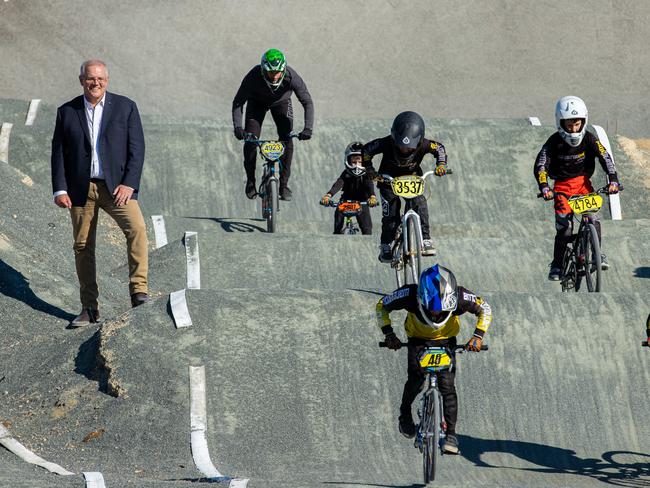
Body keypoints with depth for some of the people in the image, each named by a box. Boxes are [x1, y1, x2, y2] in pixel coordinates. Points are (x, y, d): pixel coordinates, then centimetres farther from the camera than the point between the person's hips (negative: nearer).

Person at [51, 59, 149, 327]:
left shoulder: (126, 107, 3)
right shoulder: (67, 112, 7)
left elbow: (136, 148, 0)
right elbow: (58, 152, 7)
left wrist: (129, 184, -11)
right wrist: (60, 190, -3)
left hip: (116, 185, -2)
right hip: (80, 189, 2)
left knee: (137, 229, -24)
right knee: (82, 247, 4)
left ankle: (139, 292, -24)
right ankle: (89, 308, 12)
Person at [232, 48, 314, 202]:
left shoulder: (291, 77, -36)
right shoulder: (254, 76, -37)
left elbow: (307, 102, -29)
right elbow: (238, 102, -30)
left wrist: (308, 128, -41)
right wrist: (237, 127, -44)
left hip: (281, 102, 0)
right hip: (257, 101, 0)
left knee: (287, 140, -17)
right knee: (250, 140, -15)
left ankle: (284, 184, -5)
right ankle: (250, 181, 4)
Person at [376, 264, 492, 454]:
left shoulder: (459, 296, -34)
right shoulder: (410, 295, -35)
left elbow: (484, 309, -13)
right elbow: (382, 306, -16)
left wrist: (478, 336, -24)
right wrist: (389, 334, -24)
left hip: (446, 340, 0)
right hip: (418, 340, 0)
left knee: (447, 384, -15)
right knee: (416, 378, -21)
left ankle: (451, 434, -6)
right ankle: (405, 412, 9)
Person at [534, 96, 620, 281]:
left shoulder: (589, 138, -11)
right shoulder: (555, 141, -15)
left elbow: (605, 157, -17)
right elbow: (540, 165, -20)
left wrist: (613, 180, -32)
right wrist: (544, 187, -36)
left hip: (583, 182, 2)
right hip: (562, 185, -2)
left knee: (593, 217, -19)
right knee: (564, 226, -12)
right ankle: (557, 264, -1)